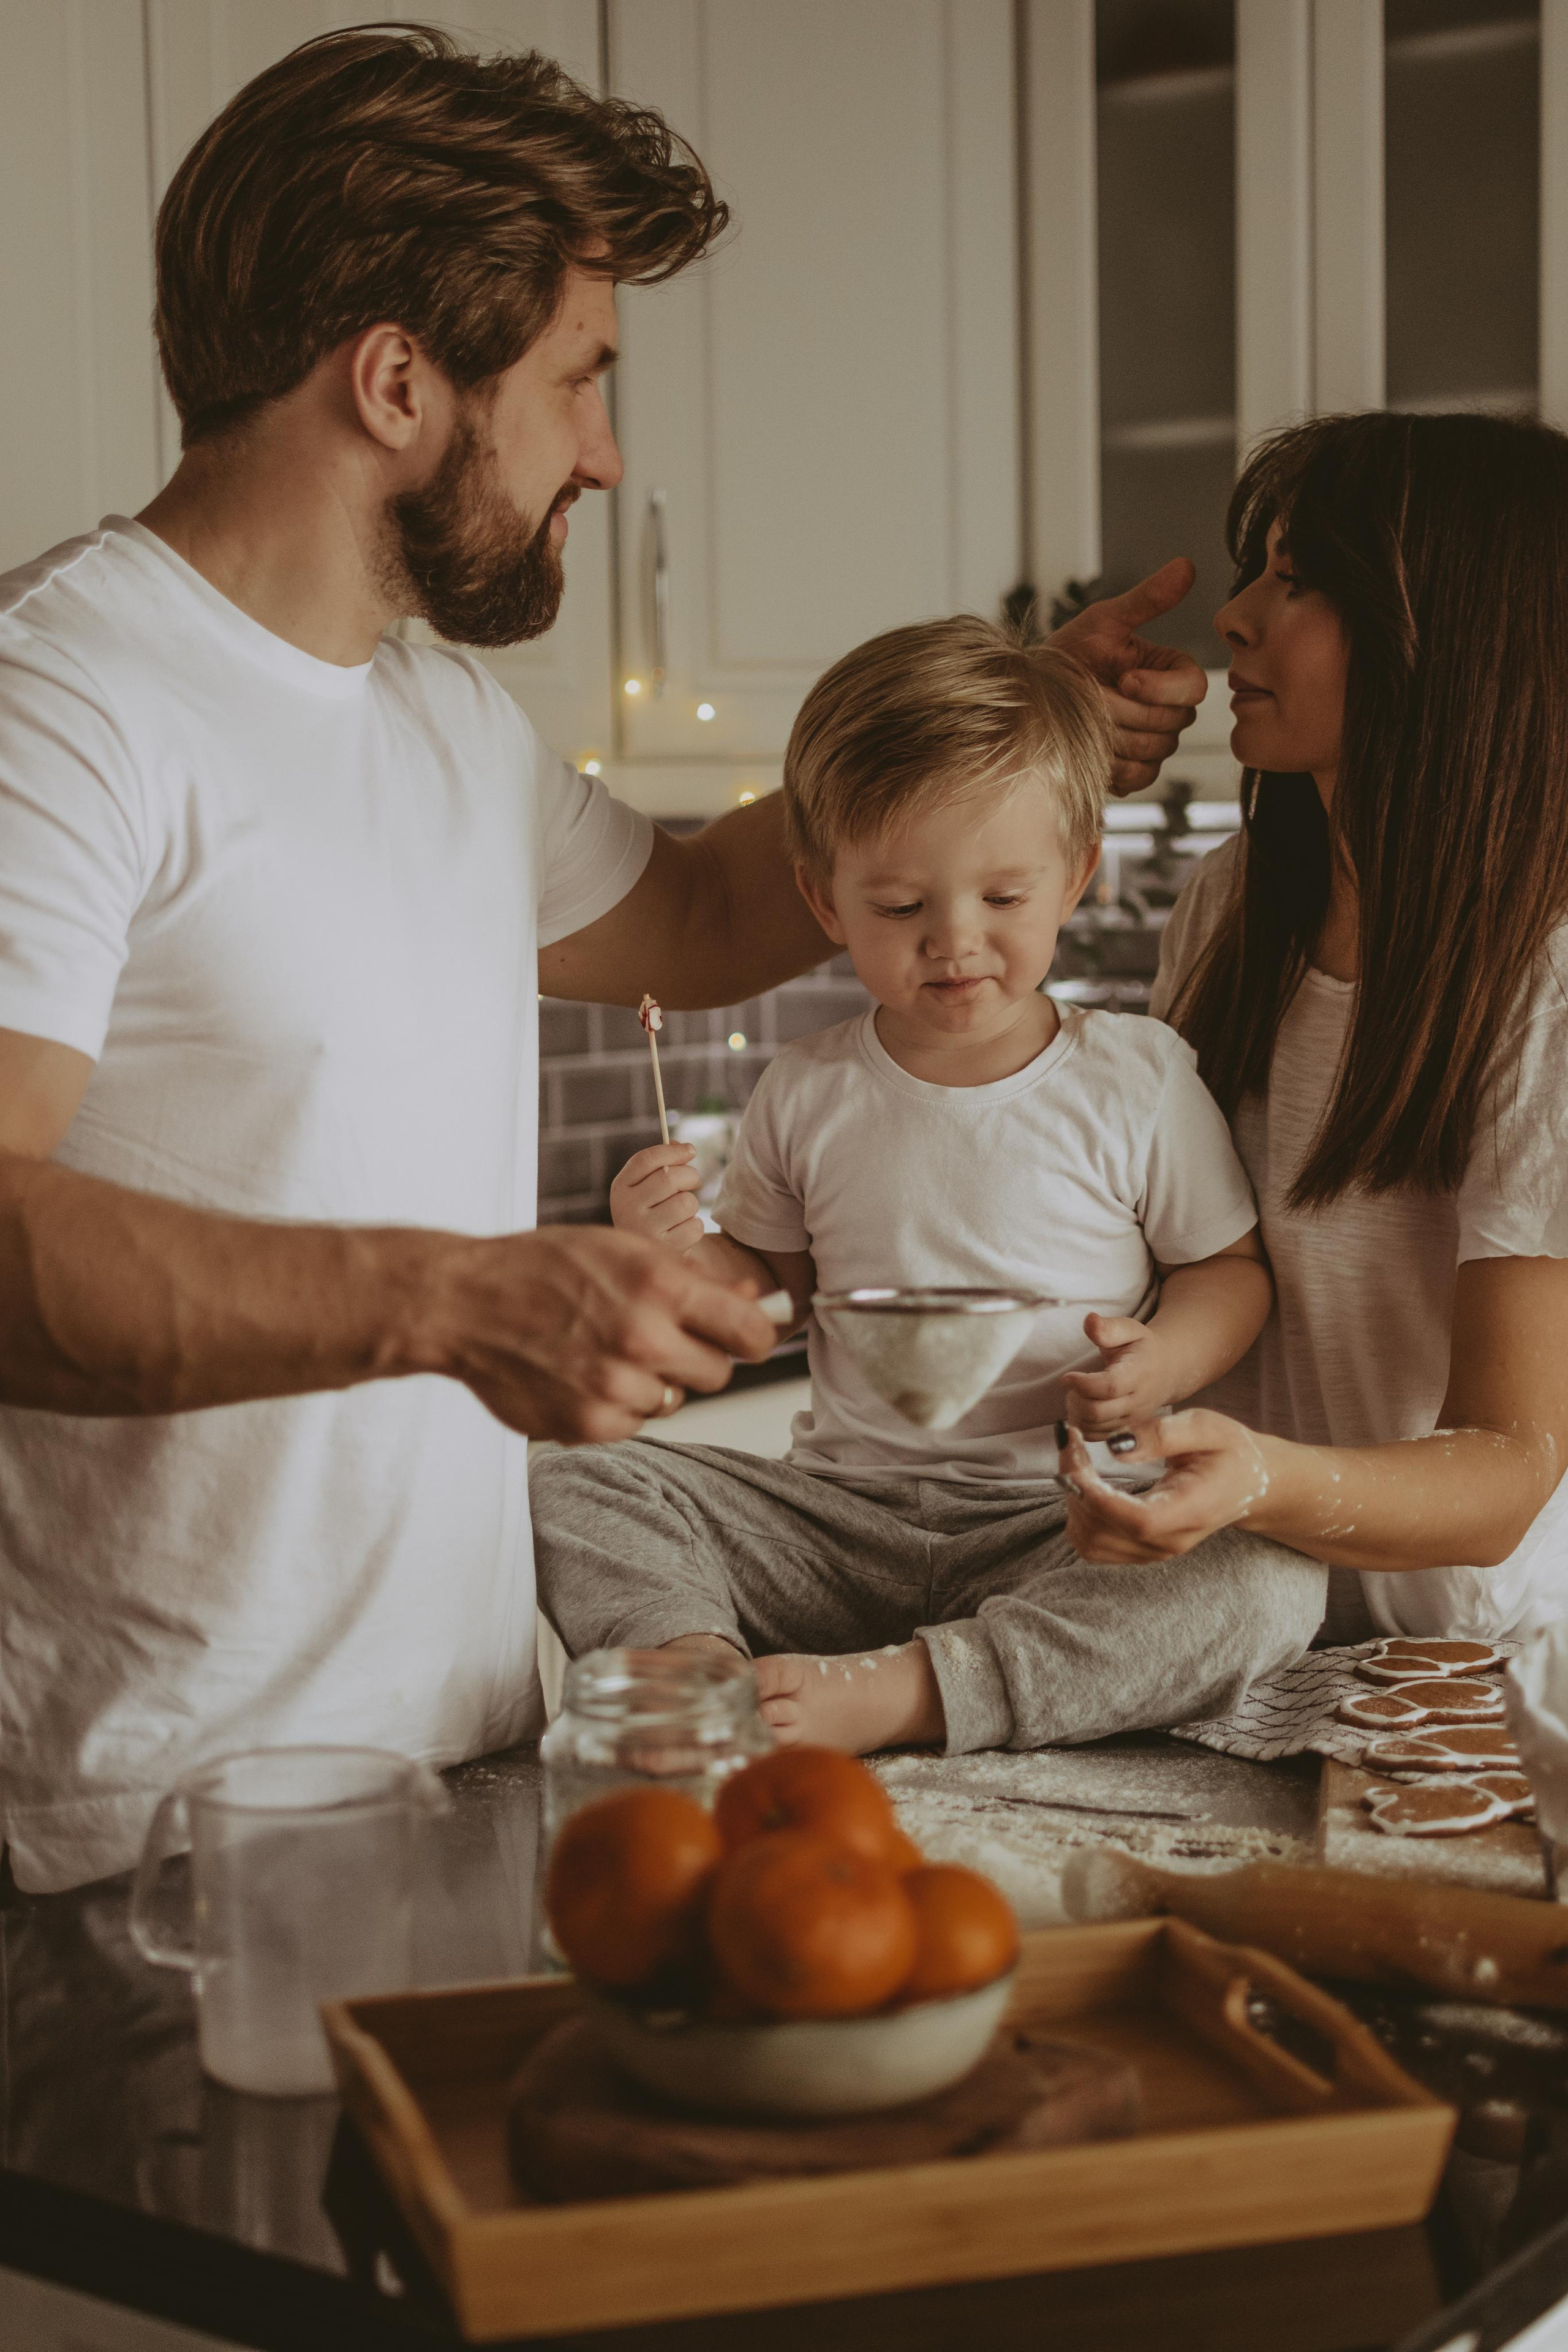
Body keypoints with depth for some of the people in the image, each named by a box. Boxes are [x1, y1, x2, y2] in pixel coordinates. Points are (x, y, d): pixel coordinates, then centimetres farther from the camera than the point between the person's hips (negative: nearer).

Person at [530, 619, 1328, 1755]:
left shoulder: (1138, 1080, -3)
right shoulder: (806, 1097, 4)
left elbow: (1231, 1269, 5)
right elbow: (767, 1294, 16)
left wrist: (1162, 1362, -15)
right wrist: (684, 1252, -6)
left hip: (1073, 1521, -2)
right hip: (840, 1512, 2)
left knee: (1274, 1583, -32)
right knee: (569, 1488, -13)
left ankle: (888, 1693, -37)